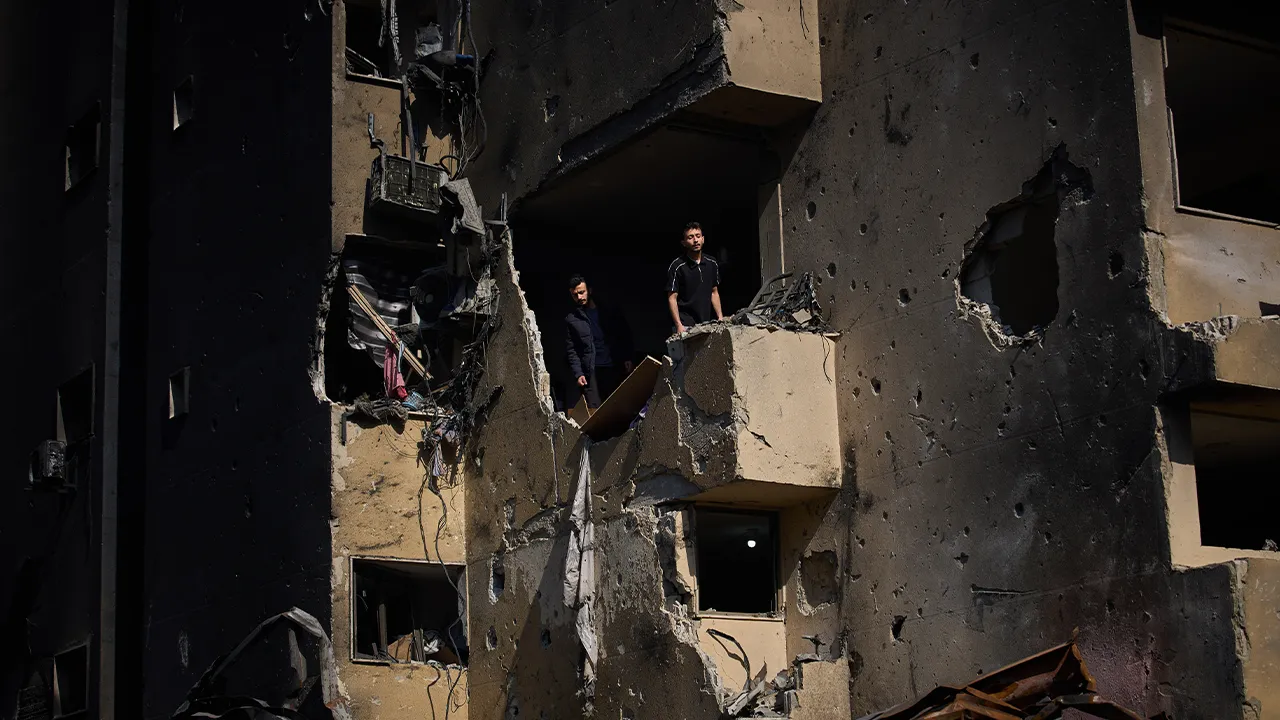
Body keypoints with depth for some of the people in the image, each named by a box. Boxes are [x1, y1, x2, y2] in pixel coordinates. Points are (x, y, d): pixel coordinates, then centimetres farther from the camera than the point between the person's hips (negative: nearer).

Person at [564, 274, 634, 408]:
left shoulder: (608, 310, 10)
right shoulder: (571, 319, 7)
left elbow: (625, 334, 13)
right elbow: (571, 351, 5)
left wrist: (627, 359, 2)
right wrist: (578, 374, -6)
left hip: (616, 367, 1)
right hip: (592, 371, -1)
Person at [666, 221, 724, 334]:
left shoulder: (712, 264, 9)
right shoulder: (676, 266, -7)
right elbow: (672, 298, -7)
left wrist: (720, 317, 9)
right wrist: (679, 325, -15)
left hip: (707, 323, 5)